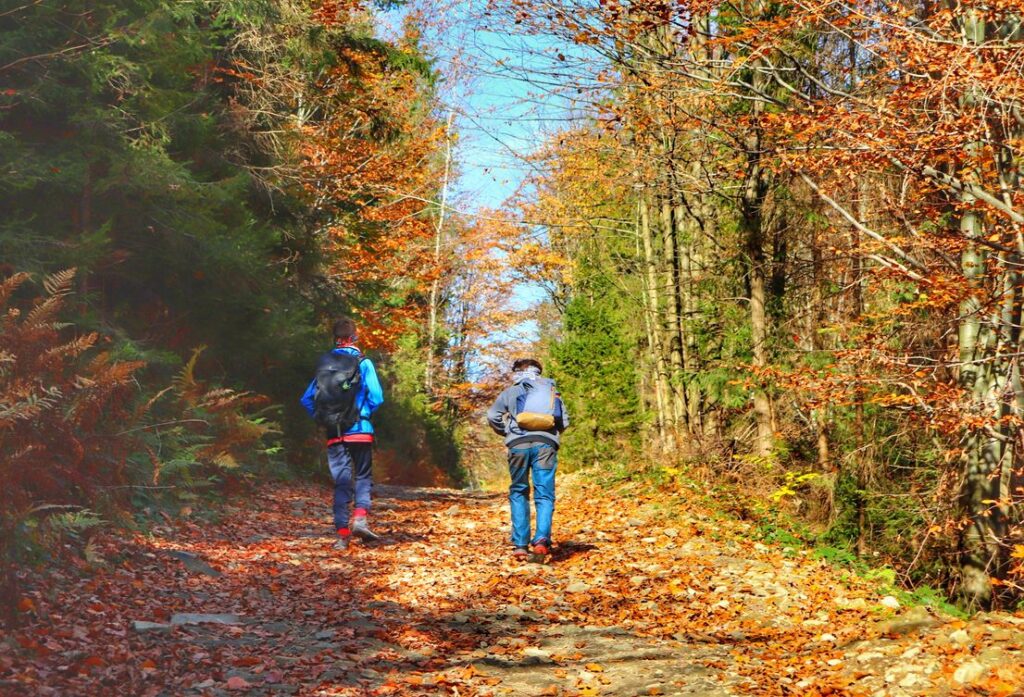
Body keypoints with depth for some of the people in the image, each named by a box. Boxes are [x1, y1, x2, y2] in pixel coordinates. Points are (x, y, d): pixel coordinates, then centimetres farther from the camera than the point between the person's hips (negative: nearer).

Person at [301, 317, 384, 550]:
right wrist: (364, 414, 6)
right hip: (359, 431, -3)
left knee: (341, 481, 7)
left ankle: (342, 534, 2)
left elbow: (307, 398, 7)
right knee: (363, 476, 9)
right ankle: (360, 517, -14)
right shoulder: (363, 363, -5)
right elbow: (376, 397, -11)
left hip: (334, 434, 3)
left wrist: (321, 419, 13)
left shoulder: (324, 364, 7)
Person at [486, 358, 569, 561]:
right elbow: (564, 422, 15)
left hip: (518, 443, 0)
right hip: (546, 443, 0)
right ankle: (541, 540, -22)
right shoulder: (552, 391, 21)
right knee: (544, 495, 0)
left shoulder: (511, 392, 16)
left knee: (518, 493, 11)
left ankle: (520, 544, 3)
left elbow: (493, 416, 6)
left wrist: (506, 433, 21)